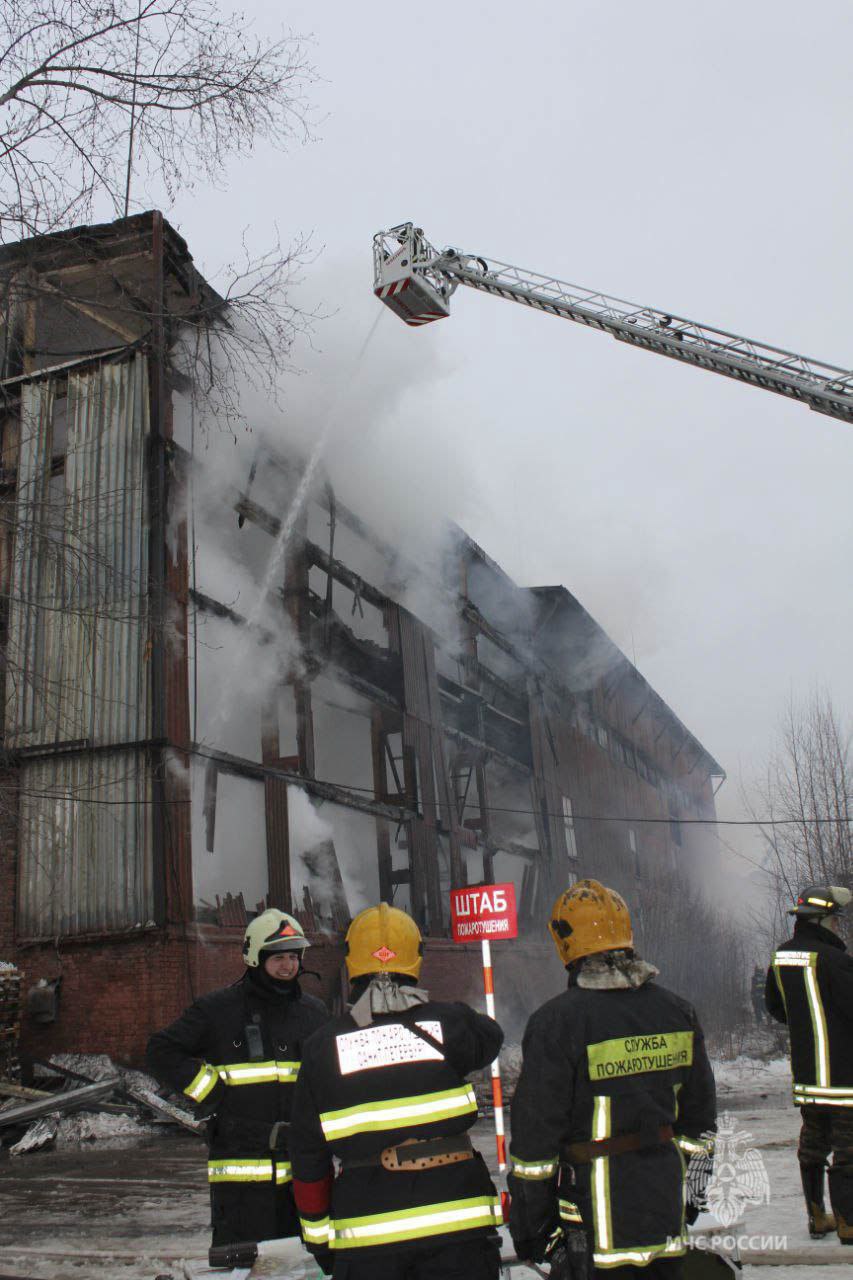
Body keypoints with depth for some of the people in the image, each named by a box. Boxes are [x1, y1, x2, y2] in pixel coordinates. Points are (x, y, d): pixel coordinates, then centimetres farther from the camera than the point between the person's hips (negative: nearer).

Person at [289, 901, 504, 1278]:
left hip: (366, 1240, 0)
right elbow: (491, 1037, 18)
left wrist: (318, 1235, 16)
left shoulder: (323, 1046, -2)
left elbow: (308, 1156, 3)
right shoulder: (448, 1023, -5)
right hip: (456, 1219, 0)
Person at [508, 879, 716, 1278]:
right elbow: (699, 1116, 11)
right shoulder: (675, 1010, 2)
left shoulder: (556, 1022, -16)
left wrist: (528, 1227, -3)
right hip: (666, 1212, 6)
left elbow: (535, 1134, -14)